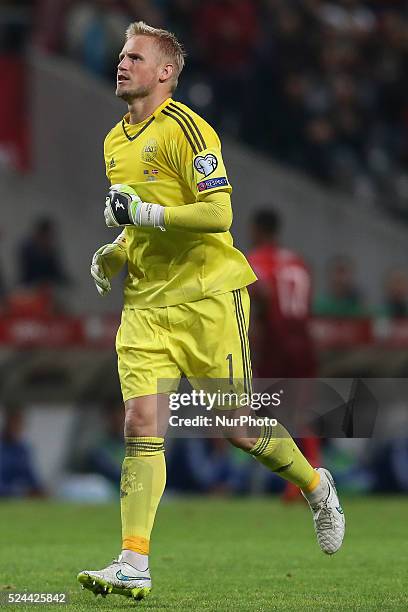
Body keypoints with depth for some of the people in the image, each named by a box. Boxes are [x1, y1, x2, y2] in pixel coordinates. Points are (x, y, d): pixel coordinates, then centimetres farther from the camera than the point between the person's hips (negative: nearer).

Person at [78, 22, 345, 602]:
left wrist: (143, 212, -20)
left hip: (207, 297, -6)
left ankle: (316, 486, 29)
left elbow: (218, 214, -20)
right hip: (146, 303, 6)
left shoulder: (185, 129, -11)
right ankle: (134, 564, -14)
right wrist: (109, 256, 11)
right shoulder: (116, 141, 15)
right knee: (141, 422, -9)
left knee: (238, 427, 0)